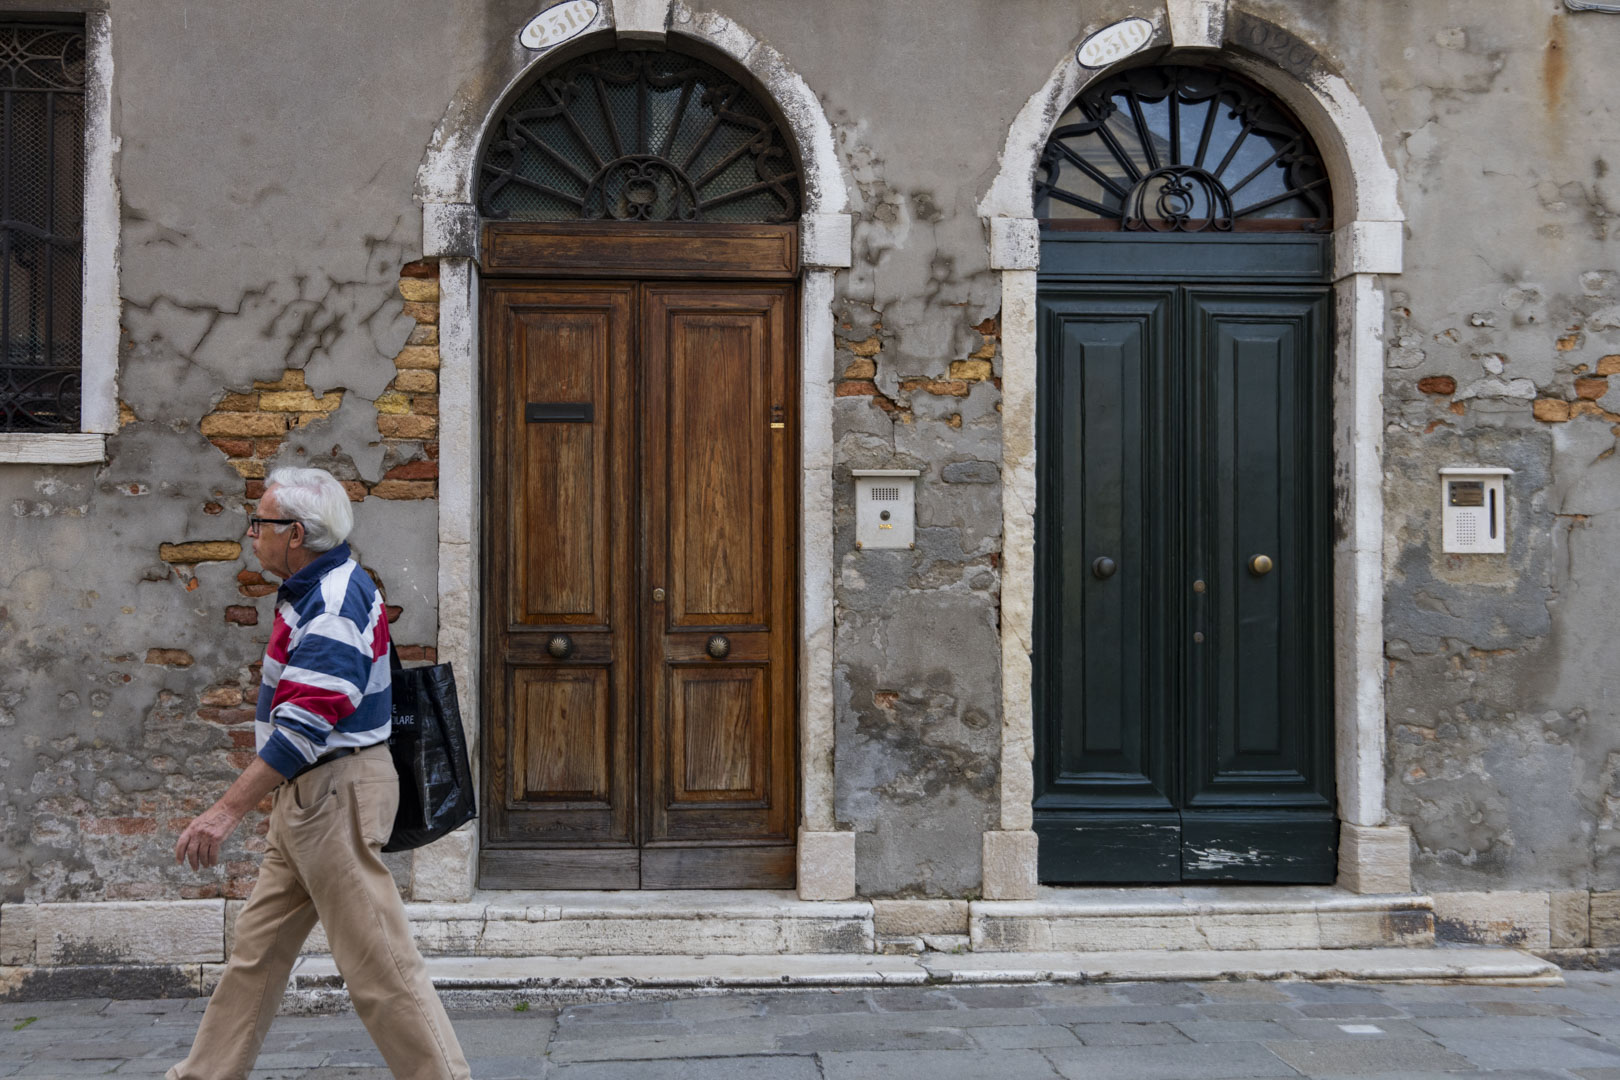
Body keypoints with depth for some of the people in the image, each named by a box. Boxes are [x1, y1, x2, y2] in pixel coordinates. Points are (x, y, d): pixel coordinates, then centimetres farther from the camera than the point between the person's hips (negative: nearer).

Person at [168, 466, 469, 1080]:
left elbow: (305, 726, -26)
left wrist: (229, 810, -26)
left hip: (337, 793, -11)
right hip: (305, 794, 11)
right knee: (257, 947, 16)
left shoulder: (335, 602, -19)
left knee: (378, 961, -7)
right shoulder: (314, 591, 14)